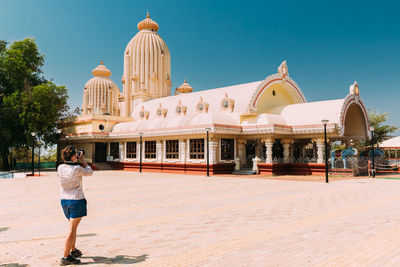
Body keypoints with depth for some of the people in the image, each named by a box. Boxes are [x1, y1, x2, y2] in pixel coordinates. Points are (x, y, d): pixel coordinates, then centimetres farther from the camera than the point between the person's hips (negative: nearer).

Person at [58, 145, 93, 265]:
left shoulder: (60, 168, -1)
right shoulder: (77, 169, -18)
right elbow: (90, 172, -1)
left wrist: (76, 162, 15)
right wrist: (83, 160, 5)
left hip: (64, 200, 7)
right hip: (76, 200, -7)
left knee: (73, 226, 23)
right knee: (72, 229, -1)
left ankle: (73, 251, 36)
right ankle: (65, 258, 2)